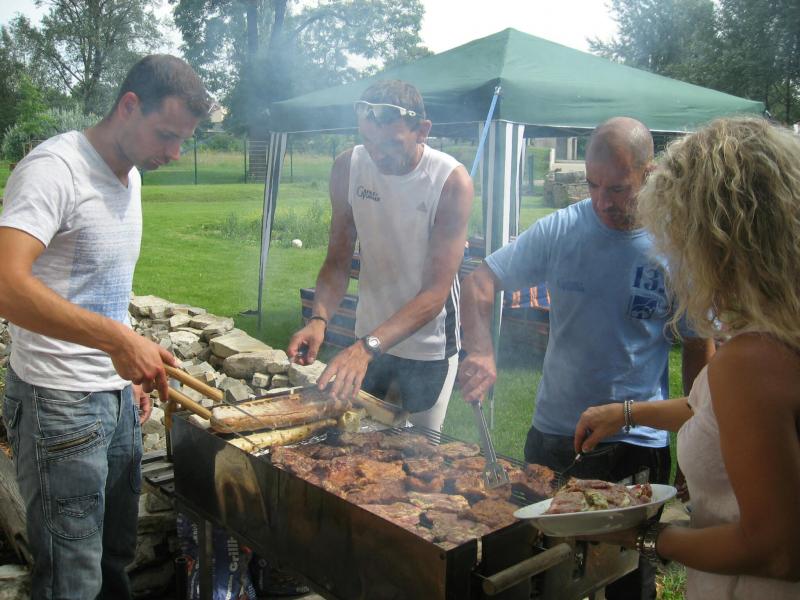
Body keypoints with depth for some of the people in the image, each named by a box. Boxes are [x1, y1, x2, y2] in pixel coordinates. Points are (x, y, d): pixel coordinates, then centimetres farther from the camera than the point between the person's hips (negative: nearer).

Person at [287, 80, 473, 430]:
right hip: (369, 335, 4)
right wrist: (319, 319, -25)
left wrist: (368, 347, -39)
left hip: (428, 342, -3)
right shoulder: (348, 167, -12)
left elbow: (436, 292, -28)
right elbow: (338, 261, -6)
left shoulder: (452, 181, -24)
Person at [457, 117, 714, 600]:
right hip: (551, 434, 2)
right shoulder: (560, 230, -7)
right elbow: (479, 284, -5)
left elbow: (699, 351, -2)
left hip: (637, 447, -2)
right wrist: (481, 353, -24)